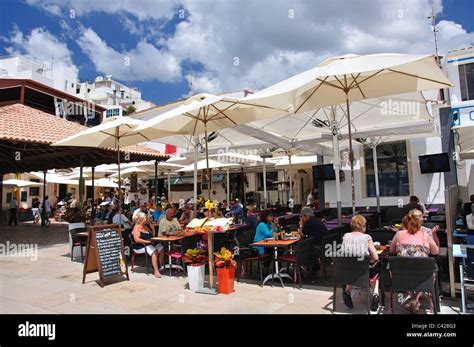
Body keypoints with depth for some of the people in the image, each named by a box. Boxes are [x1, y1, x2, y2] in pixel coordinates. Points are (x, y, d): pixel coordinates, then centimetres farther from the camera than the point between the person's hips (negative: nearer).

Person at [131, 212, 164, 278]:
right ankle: (156, 271, -34)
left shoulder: (144, 227, 20)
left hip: (148, 244, 9)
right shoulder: (136, 227, -7)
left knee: (162, 249, -11)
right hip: (140, 246, -9)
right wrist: (147, 241, -24)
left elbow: (152, 236, 27)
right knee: (154, 251, -32)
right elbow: (137, 239, -20)